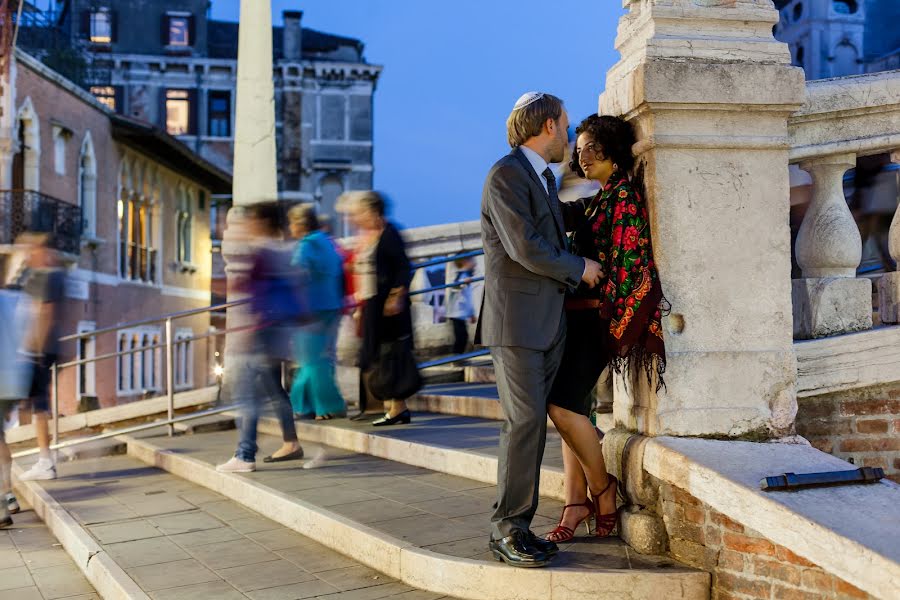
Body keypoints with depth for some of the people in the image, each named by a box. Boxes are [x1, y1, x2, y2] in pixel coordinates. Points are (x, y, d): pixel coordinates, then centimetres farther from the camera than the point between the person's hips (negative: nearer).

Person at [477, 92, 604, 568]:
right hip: (515, 319, -9)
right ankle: (507, 529, -6)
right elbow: (526, 248, -18)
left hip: (548, 322, 9)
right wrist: (580, 269, -5)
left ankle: (516, 524, 9)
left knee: (530, 423, 5)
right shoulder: (506, 175, -10)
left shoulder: (544, 177, 20)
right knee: (525, 421, -13)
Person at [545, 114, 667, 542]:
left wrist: (615, 321, -16)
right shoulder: (595, 201, 19)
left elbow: (629, 261, -15)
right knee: (571, 407, 6)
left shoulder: (624, 197, -9)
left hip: (597, 315, -9)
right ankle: (576, 501, 10)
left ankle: (602, 490, 4)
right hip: (577, 314, 9)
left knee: (564, 405, -13)